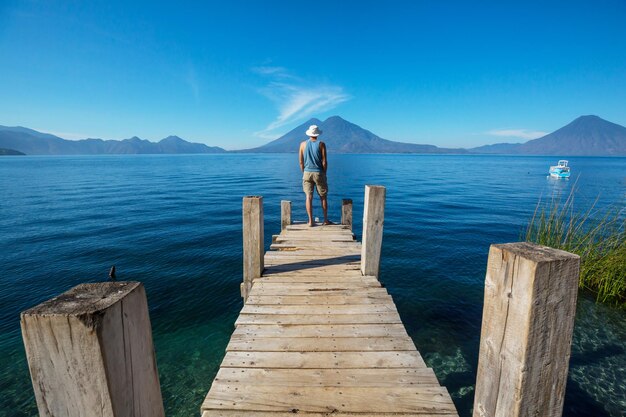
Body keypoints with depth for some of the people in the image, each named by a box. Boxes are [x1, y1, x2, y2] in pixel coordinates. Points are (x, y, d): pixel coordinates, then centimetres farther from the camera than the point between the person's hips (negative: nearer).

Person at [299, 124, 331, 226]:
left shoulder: (303, 144, 3)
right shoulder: (321, 144, -4)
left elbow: (301, 162, 4)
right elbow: (324, 162, -6)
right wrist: (324, 174, 5)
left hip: (307, 173, 2)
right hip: (318, 173, -2)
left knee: (309, 197, 3)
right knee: (323, 197, 9)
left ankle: (310, 221, 2)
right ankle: (326, 220, 16)